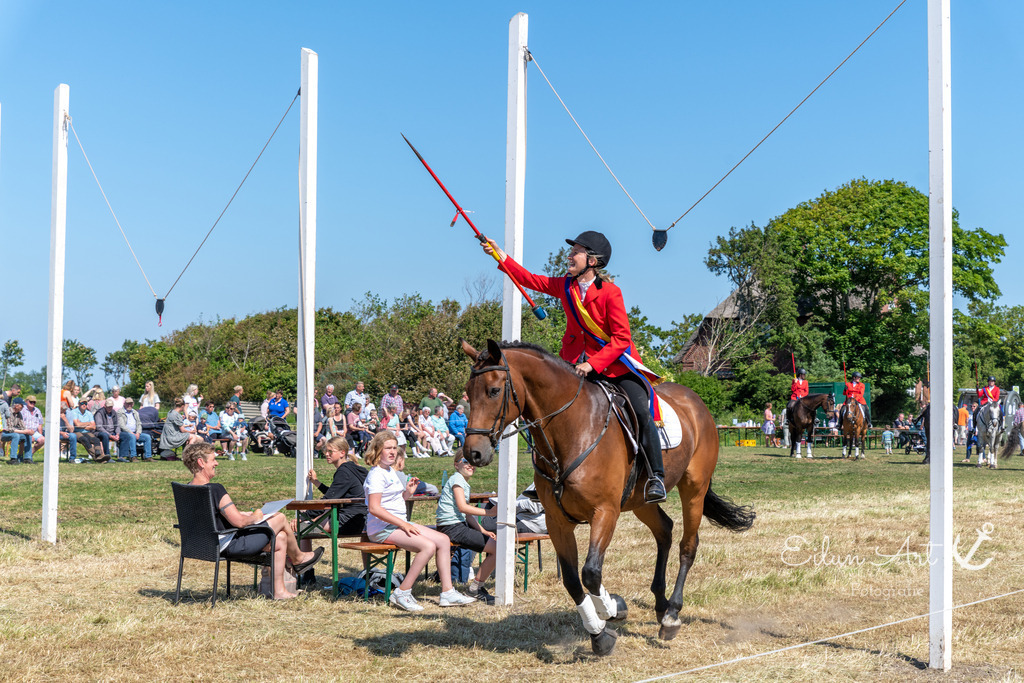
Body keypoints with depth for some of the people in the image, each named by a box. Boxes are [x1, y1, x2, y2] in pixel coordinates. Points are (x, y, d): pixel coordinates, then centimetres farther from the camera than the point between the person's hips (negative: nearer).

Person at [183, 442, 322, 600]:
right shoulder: (215, 489, -27)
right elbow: (239, 522, -27)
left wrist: (247, 514, 15)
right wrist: (254, 517, -6)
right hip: (231, 544, -10)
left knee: (281, 538, 17)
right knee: (280, 518, 5)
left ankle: (279, 591, 22)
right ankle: (298, 558, 30)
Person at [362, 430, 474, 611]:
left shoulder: (391, 472, 18)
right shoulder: (376, 475, -13)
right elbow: (374, 508, -23)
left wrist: (408, 493, 7)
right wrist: (403, 524, -22)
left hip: (399, 523, 10)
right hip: (382, 528, -10)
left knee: (443, 540, 1)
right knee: (428, 546, -26)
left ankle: (447, 592, 2)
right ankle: (402, 593, -17)